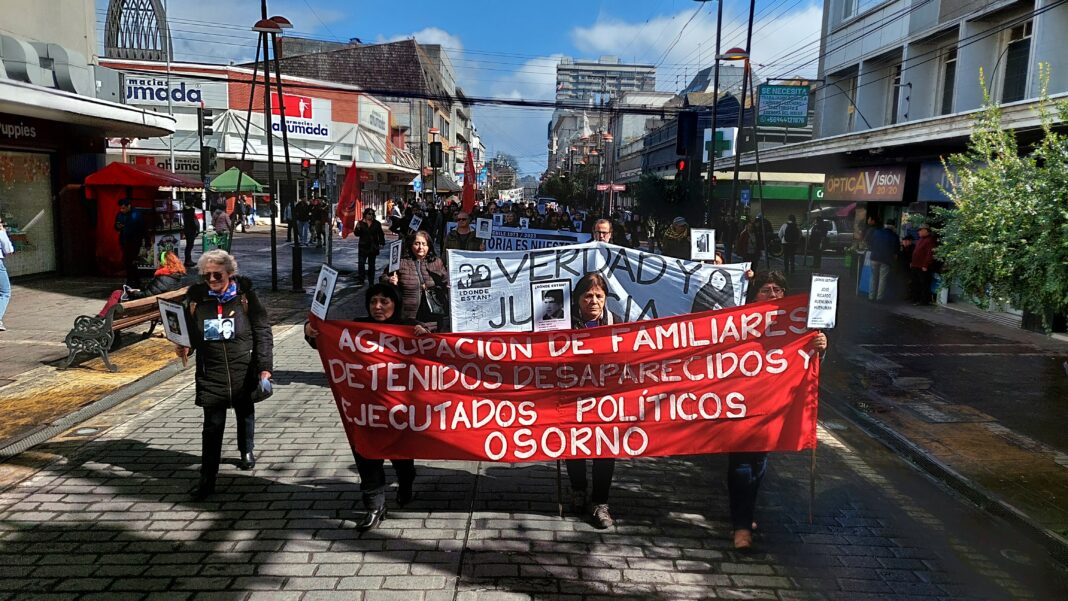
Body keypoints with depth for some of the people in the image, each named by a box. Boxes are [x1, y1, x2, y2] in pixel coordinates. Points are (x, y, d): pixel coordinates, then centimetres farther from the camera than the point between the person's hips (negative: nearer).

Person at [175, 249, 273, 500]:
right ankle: (207, 479, 3)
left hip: (244, 371, 0)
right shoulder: (196, 296, -2)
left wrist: (265, 367, -14)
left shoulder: (245, 294, -9)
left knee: (245, 414, 21)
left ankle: (246, 452, 46)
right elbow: (190, 330, 11)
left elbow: (262, 331, -8)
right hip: (211, 373, 0)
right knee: (213, 425, -3)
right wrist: (184, 346, -12)